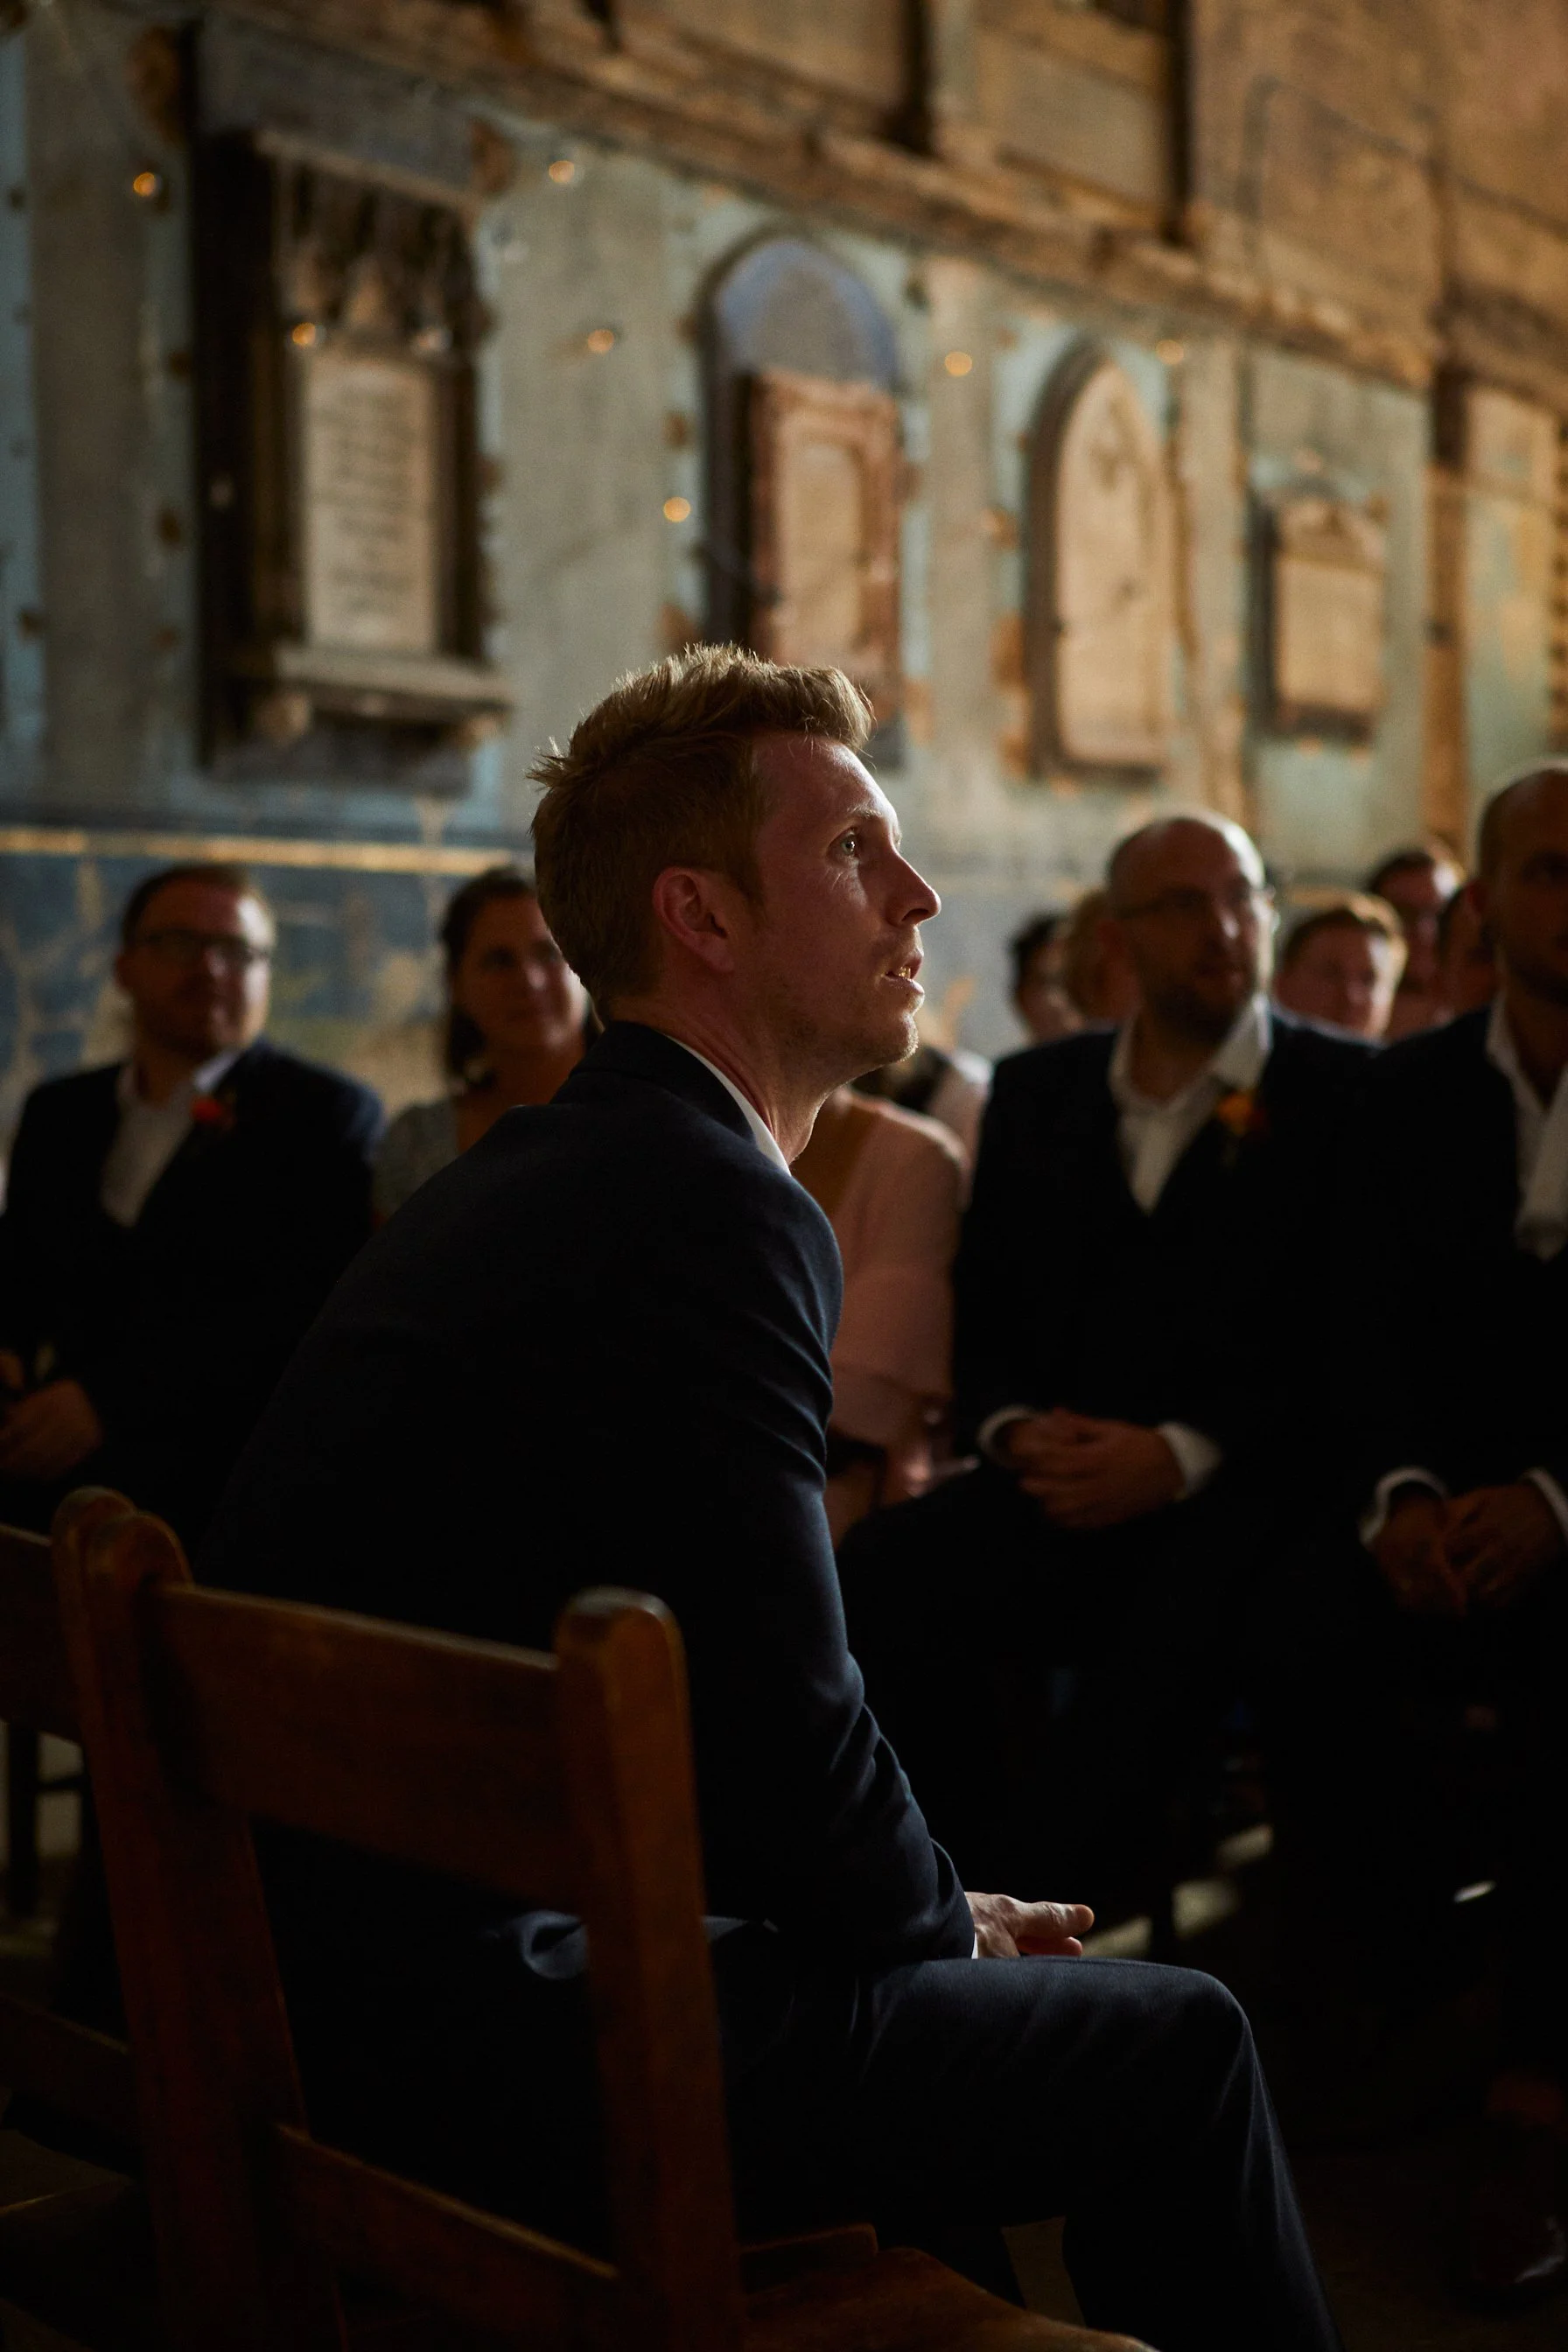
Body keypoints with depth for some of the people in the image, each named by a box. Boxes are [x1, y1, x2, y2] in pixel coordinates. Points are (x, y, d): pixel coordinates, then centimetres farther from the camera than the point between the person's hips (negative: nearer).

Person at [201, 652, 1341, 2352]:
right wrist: (949, 1919, 2)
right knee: (1177, 2046, -1)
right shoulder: (716, 1208, -18)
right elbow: (784, 1725, -18)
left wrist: (934, 1903, 14)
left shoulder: (539, 1173, 12)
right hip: (472, 2046, -10)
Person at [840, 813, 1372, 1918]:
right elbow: (985, 1312, 17)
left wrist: (1181, 1454, -16)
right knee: (863, 1590, -24)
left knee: (1166, 1638, -36)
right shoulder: (1037, 1092, 19)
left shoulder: (1347, 1092, 5)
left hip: (1241, 1487, -3)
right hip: (1063, 1484, 4)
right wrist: (1013, 1430, -5)